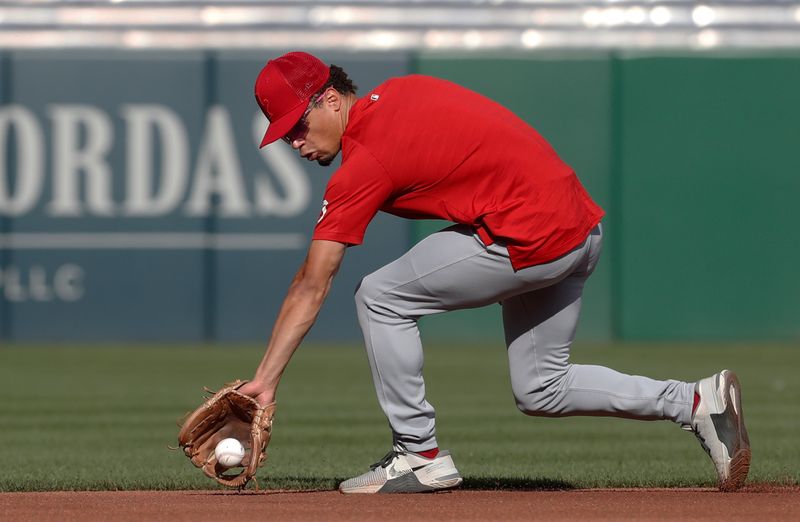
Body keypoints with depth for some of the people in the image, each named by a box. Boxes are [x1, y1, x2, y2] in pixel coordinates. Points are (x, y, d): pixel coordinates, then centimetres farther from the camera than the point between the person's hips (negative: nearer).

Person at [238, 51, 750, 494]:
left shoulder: (363, 165, -11)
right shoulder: (399, 91, 11)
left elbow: (311, 288, -12)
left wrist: (266, 379, -11)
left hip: (532, 236, -10)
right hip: (583, 226, 10)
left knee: (380, 298, -2)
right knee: (541, 390, 18)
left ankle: (420, 455, 2)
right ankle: (696, 402, 13)